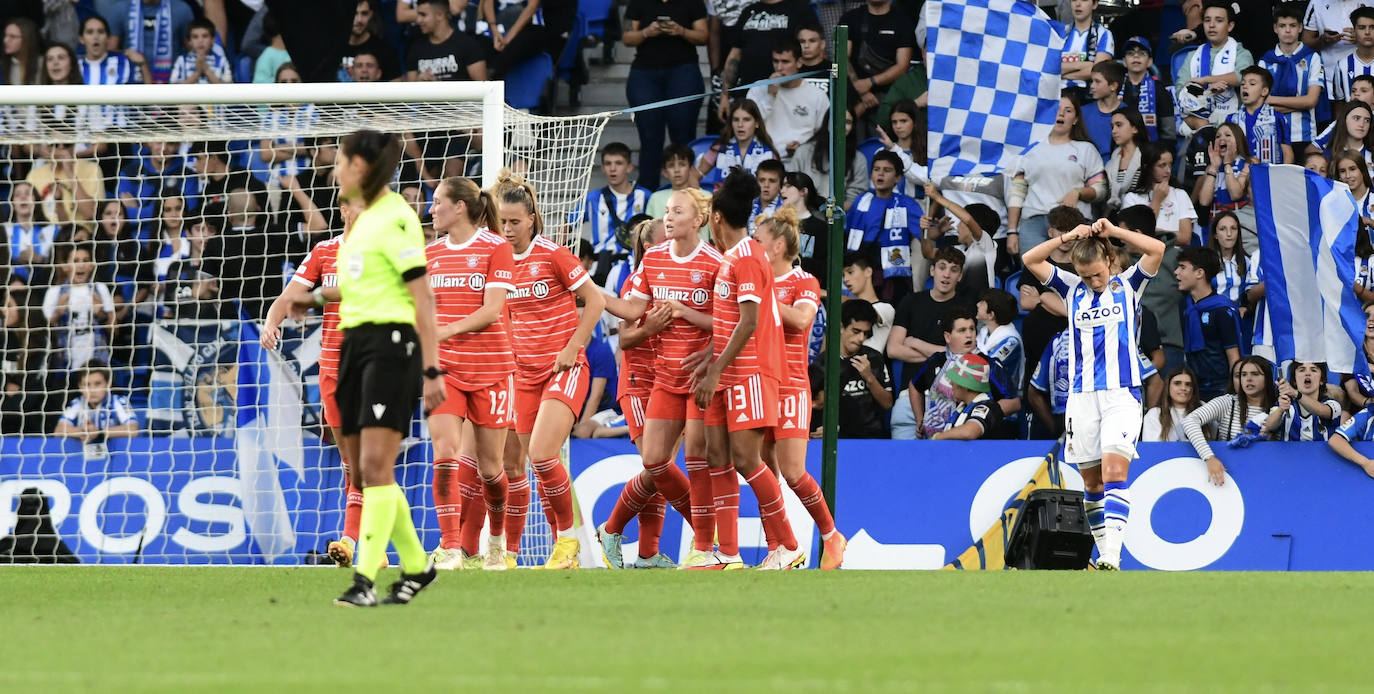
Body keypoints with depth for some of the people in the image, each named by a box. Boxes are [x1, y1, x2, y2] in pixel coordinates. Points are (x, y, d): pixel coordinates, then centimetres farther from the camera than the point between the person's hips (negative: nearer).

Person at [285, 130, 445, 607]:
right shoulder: (364, 218, 17)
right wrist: (319, 296, 40)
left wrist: (432, 370, -17)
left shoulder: (395, 218, -10)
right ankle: (416, 568, 19)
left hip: (391, 344, -9)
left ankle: (365, 581, -21)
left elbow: (421, 295, -13)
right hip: (355, 343, 9)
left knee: (375, 464, -16)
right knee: (361, 471, 7)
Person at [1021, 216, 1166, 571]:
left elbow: (1157, 249, -7)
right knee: (1092, 481, 5)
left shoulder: (1128, 285, 6)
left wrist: (1113, 231, -6)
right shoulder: (1072, 288, 11)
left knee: (1114, 471, -17)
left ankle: (1111, 555, -27)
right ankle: (1104, 554, 15)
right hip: (1082, 396, 3)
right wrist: (1068, 237, -4)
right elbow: (1030, 260, 5)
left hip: (1122, 395, -3)